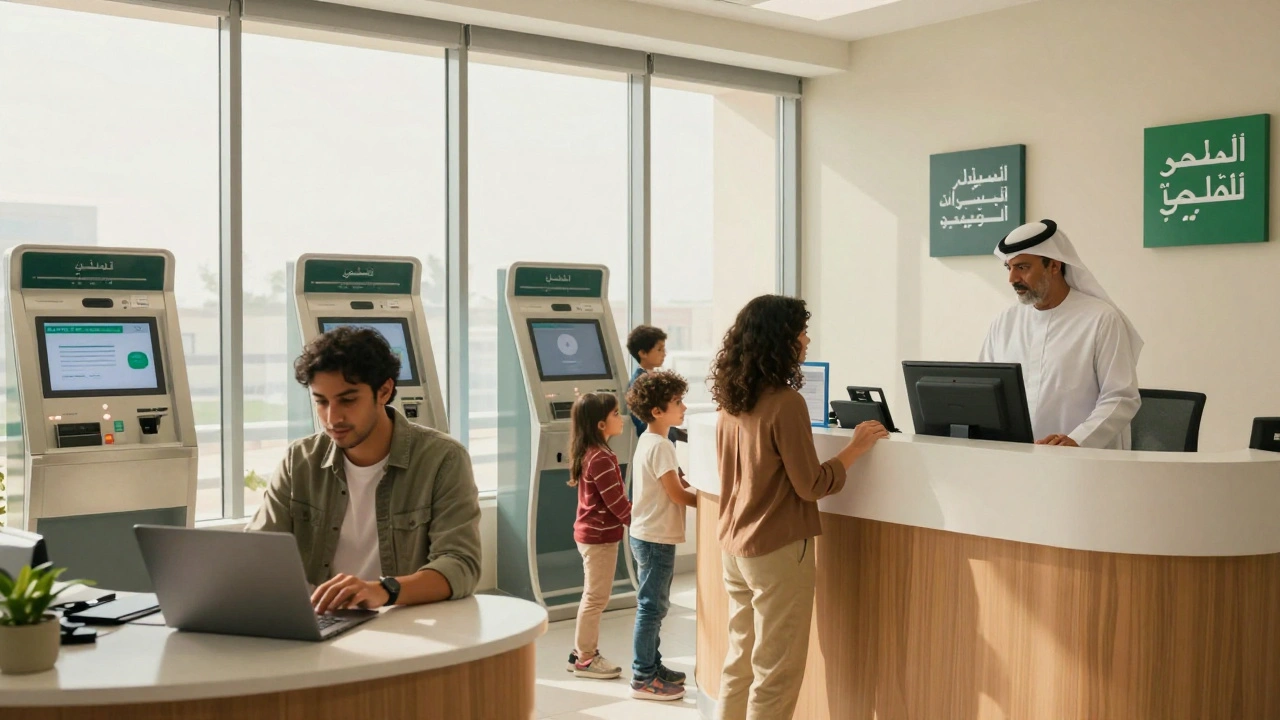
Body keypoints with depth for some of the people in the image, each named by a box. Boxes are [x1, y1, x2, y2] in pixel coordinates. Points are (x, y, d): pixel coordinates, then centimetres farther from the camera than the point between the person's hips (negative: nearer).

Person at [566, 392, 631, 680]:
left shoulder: (589, 453, 8)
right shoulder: (601, 458, -21)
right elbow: (618, 503, -20)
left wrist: (635, 519, 13)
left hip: (591, 532, 10)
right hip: (600, 536, -10)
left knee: (594, 595, 18)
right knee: (596, 597, 0)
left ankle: (583, 651, 26)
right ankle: (585, 659, 10)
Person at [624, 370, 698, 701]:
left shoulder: (648, 441, 11)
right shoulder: (660, 446, -20)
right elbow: (676, 494, -18)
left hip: (648, 535, 10)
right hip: (656, 538, -10)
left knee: (652, 606, 18)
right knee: (651, 608, -3)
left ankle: (652, 666, 28)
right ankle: (643, 679, 4)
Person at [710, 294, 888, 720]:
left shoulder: (731, 402, 5)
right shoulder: (785, 402, -18)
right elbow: (810, 485, -15)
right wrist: (855, 448, -4)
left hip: (733, 546, 8)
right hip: (776, 550, -8)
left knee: (740, 663, 17)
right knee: (776, 674, 3)